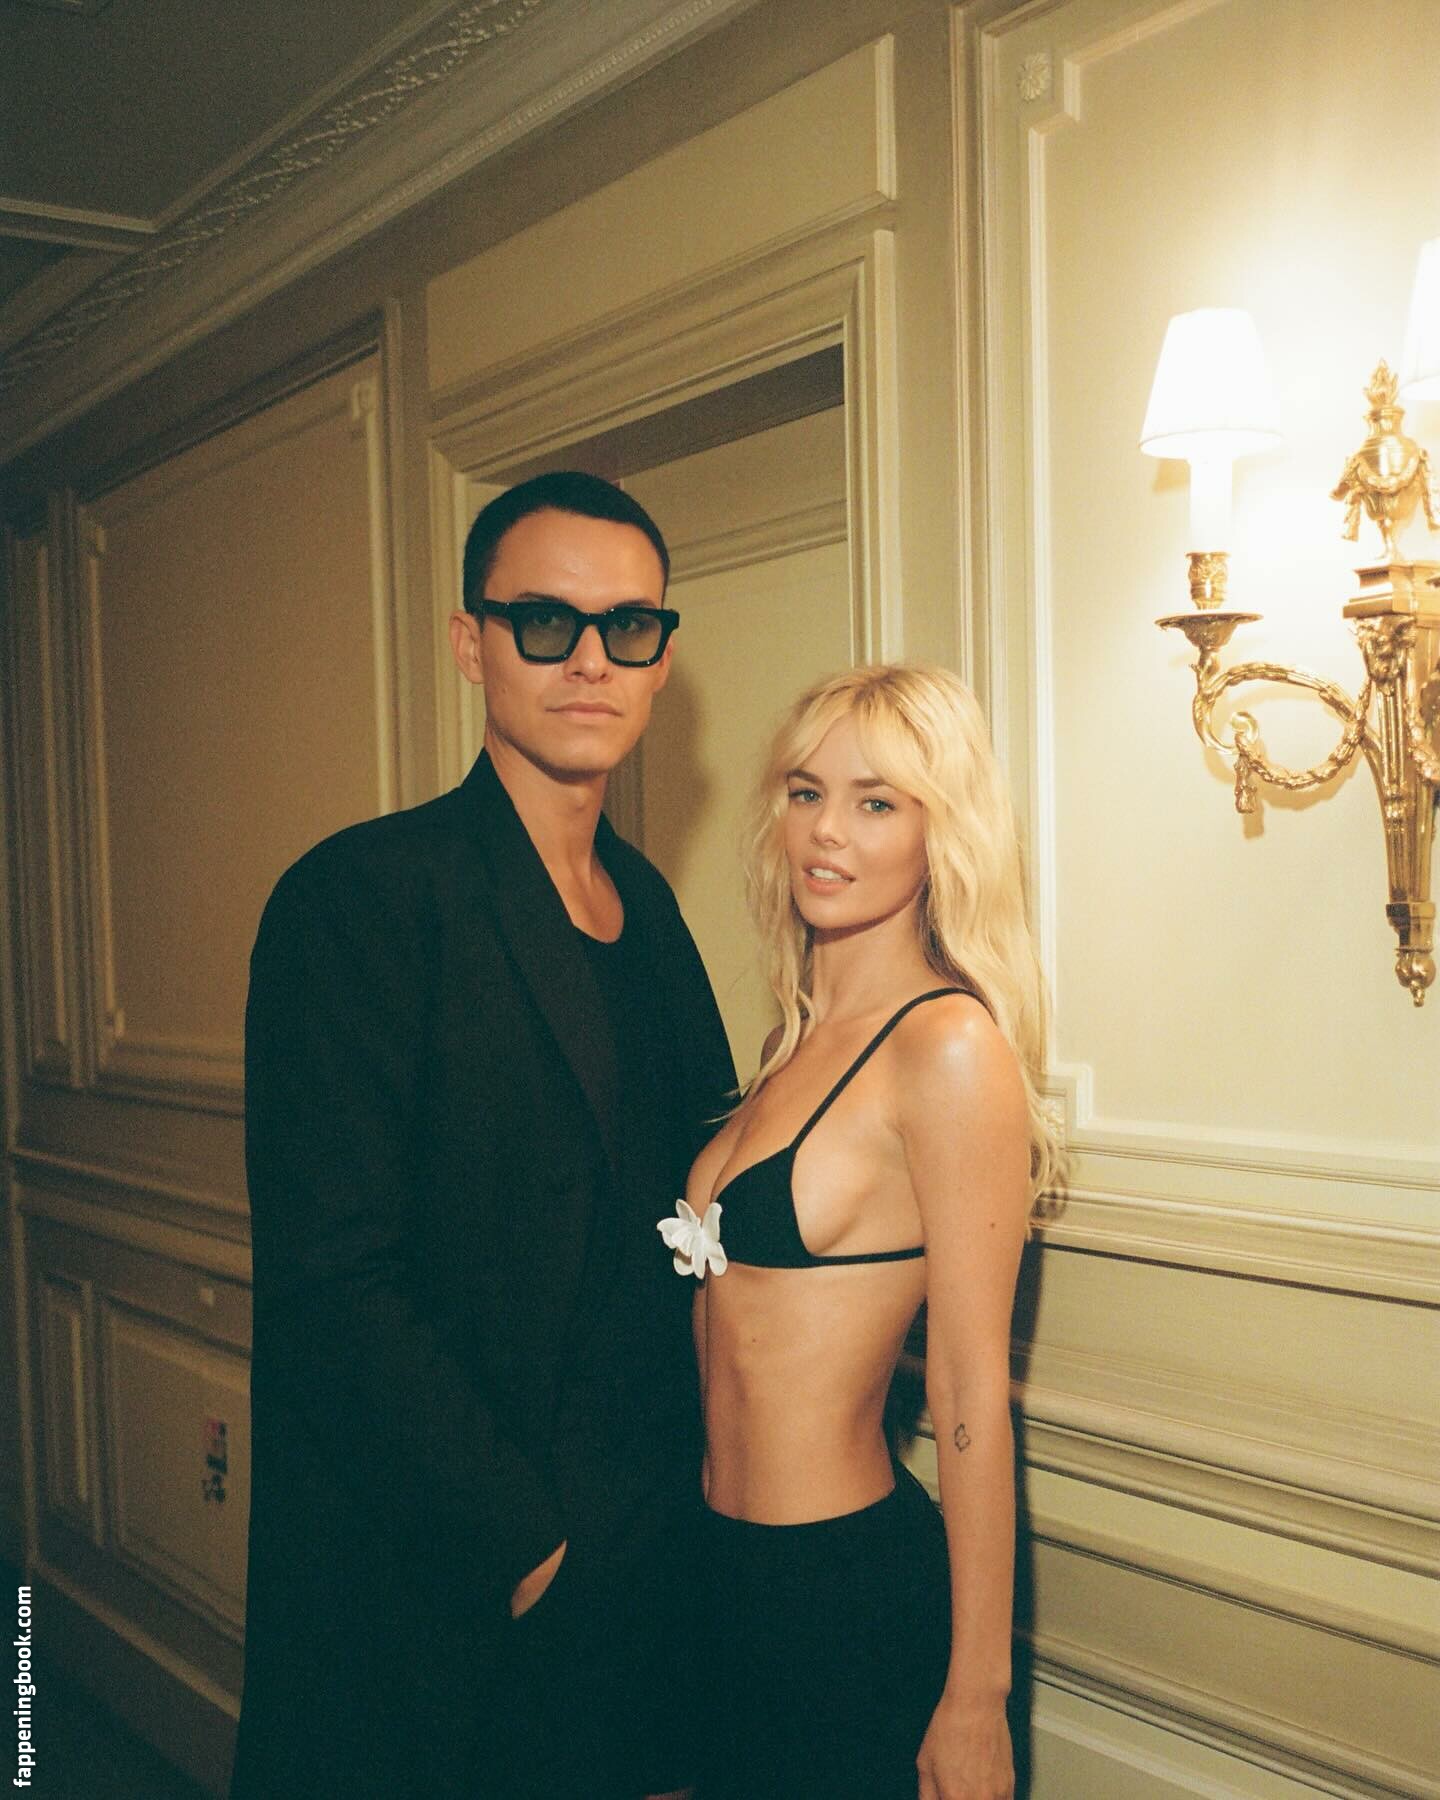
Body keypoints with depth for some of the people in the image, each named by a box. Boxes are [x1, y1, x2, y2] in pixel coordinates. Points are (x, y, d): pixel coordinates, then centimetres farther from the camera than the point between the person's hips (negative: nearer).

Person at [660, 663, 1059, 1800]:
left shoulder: (951, 1048, -18)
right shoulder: (801, 1038, 6)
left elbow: (973, 1400, -17)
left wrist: (976, 1701, -13)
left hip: (853, 1589, -7)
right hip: (733, 1574, 8)